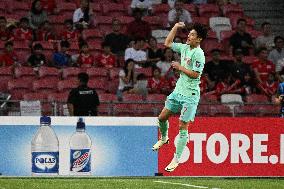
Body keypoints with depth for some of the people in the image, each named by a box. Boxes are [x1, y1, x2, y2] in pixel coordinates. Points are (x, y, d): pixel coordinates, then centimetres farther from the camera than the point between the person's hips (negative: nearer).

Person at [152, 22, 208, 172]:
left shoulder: (198, 54, -16)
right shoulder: (185, 48, 8)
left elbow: (195, 74, -21)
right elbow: (168, 43, 21)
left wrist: (180, 67, -12)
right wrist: (175, 28, 12)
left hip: (190, 95, -8)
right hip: (178, 91, 8)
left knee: (183, 127, -5)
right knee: (162, 117, 12)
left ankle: (176, 159, 0)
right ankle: (164, 138, 42)